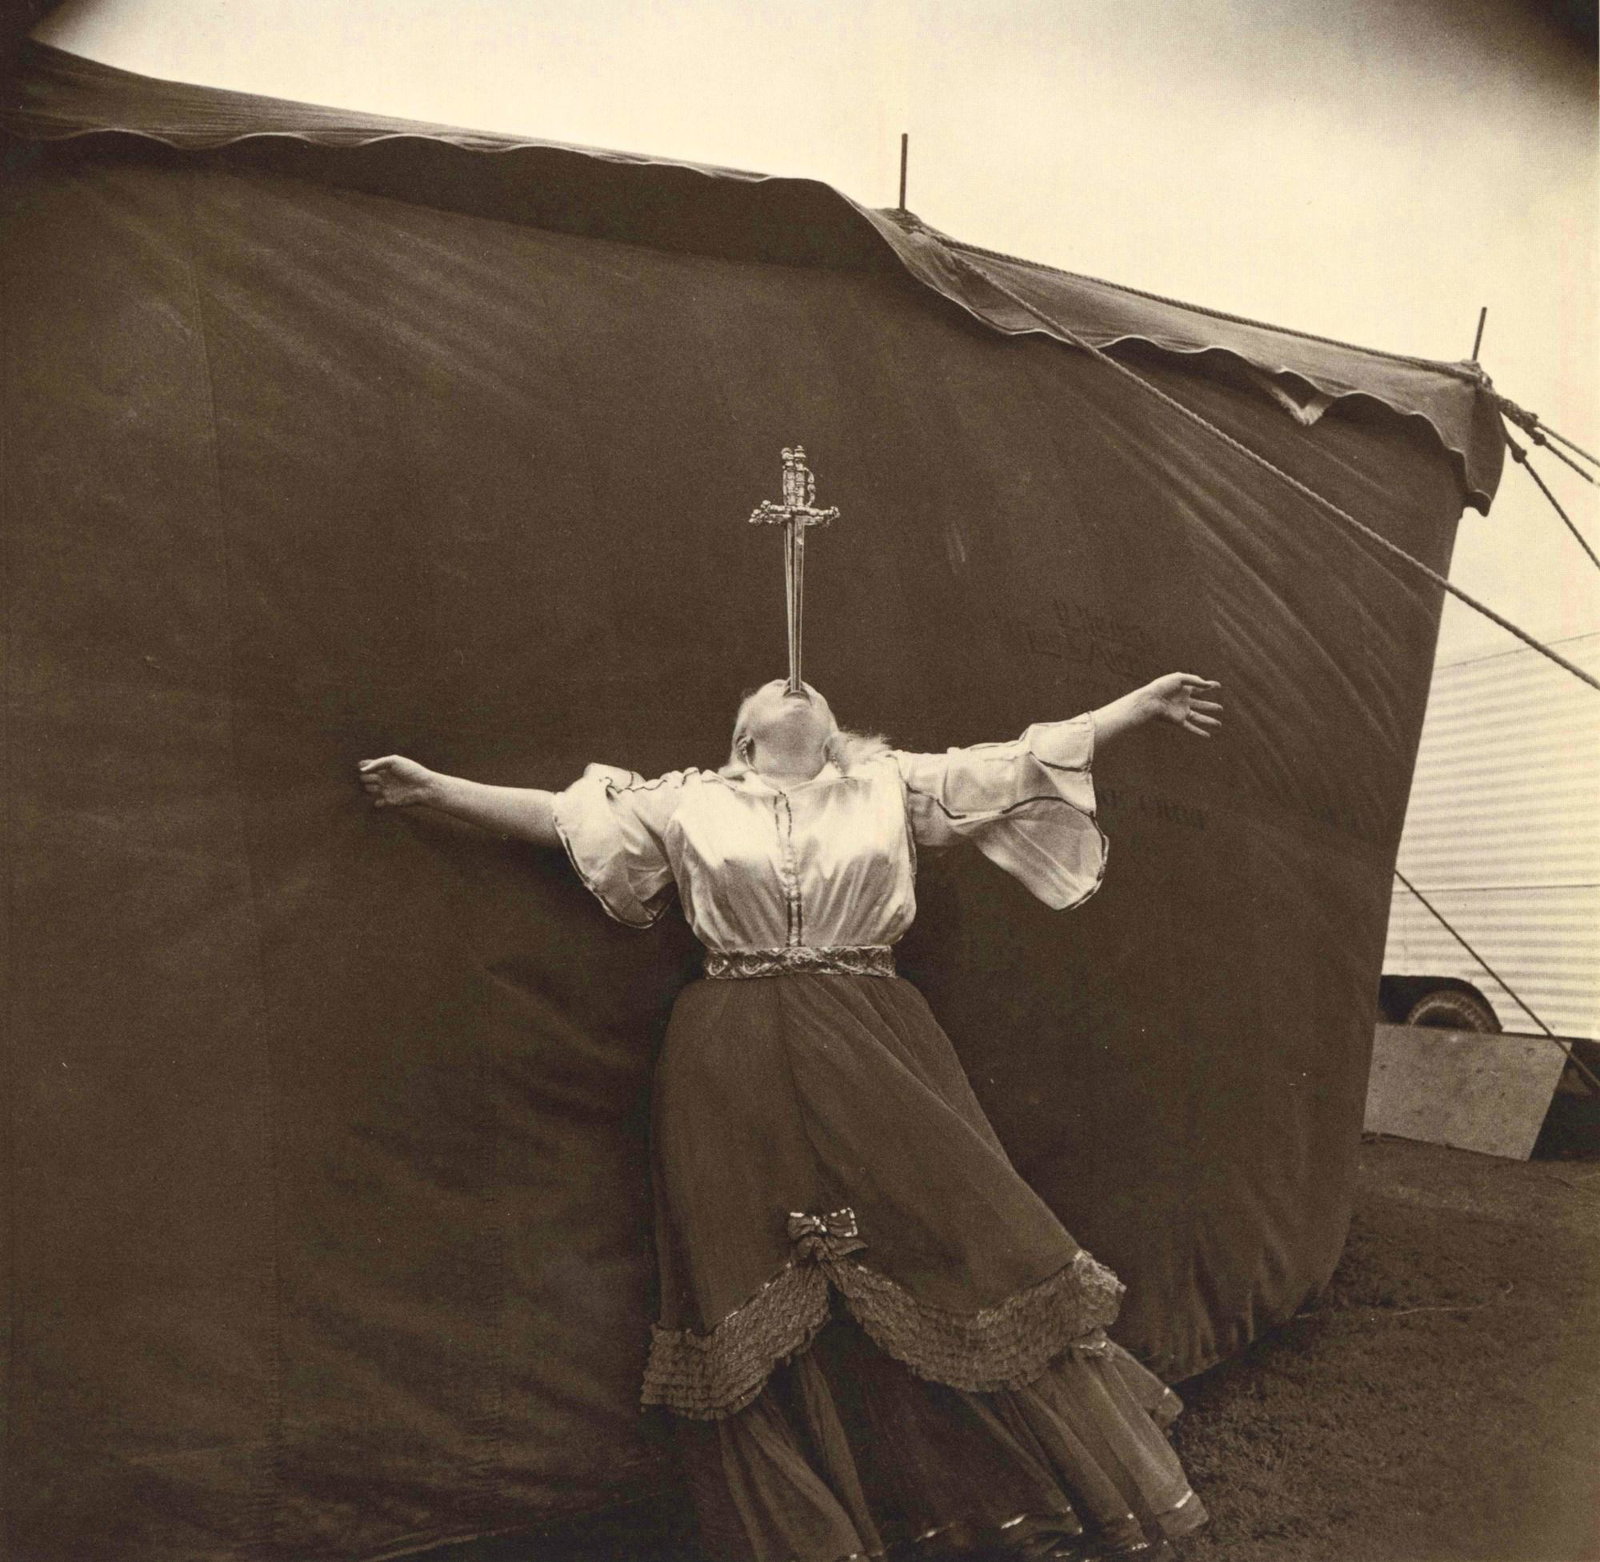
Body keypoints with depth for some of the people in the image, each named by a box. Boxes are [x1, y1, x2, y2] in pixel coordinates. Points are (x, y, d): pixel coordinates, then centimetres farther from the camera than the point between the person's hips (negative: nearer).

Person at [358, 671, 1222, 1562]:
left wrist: (1145, 706, 6)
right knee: (761, 1302, 3)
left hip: (875, 1054, 1)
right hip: (737, 1074, 0)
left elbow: (1024, 764, 10)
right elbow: (559, 814, 15)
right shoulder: (689, 802, 11)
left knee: (955, 1235, 1)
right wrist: (434, 788, 15)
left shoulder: (891, 786, 13)